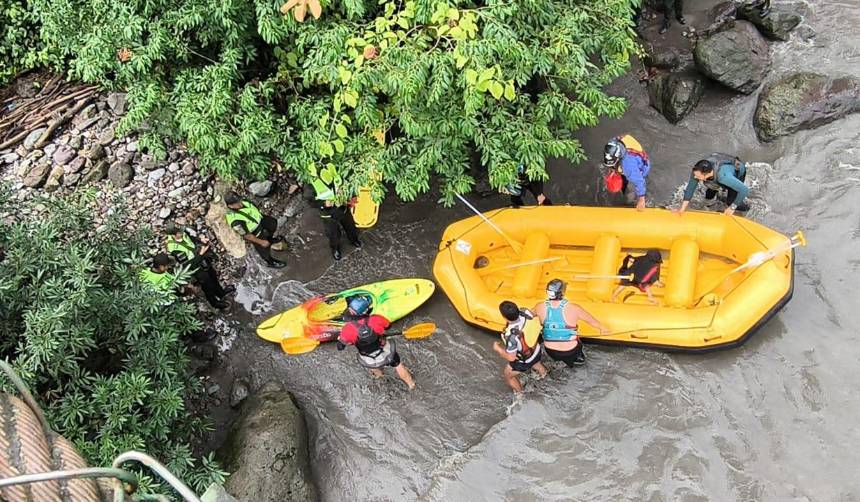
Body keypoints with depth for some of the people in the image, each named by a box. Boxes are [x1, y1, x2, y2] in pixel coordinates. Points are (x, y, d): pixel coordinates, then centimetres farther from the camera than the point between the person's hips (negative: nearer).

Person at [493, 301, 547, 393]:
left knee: (508, 375, 27)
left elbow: (511, 357, -31)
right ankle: (543, 373, 73)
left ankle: (520, 392, 52)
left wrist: (497, 348, -16)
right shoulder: (526, 312, -31)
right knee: (536, 363, 41)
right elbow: (534, 315, -5)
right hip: (536, 351, 5)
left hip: (522, 362, -5)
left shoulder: (511, 335, -46)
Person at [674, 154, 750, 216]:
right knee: (708, 196, 6)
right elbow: (691, 187, -21)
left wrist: (732, 207, -34)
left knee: (730, 201, -13)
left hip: (738, 173, -4)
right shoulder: (697, 170, -36)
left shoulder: (723, 176, -49)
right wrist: (683, 207, -20)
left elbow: (744, 190, -44)